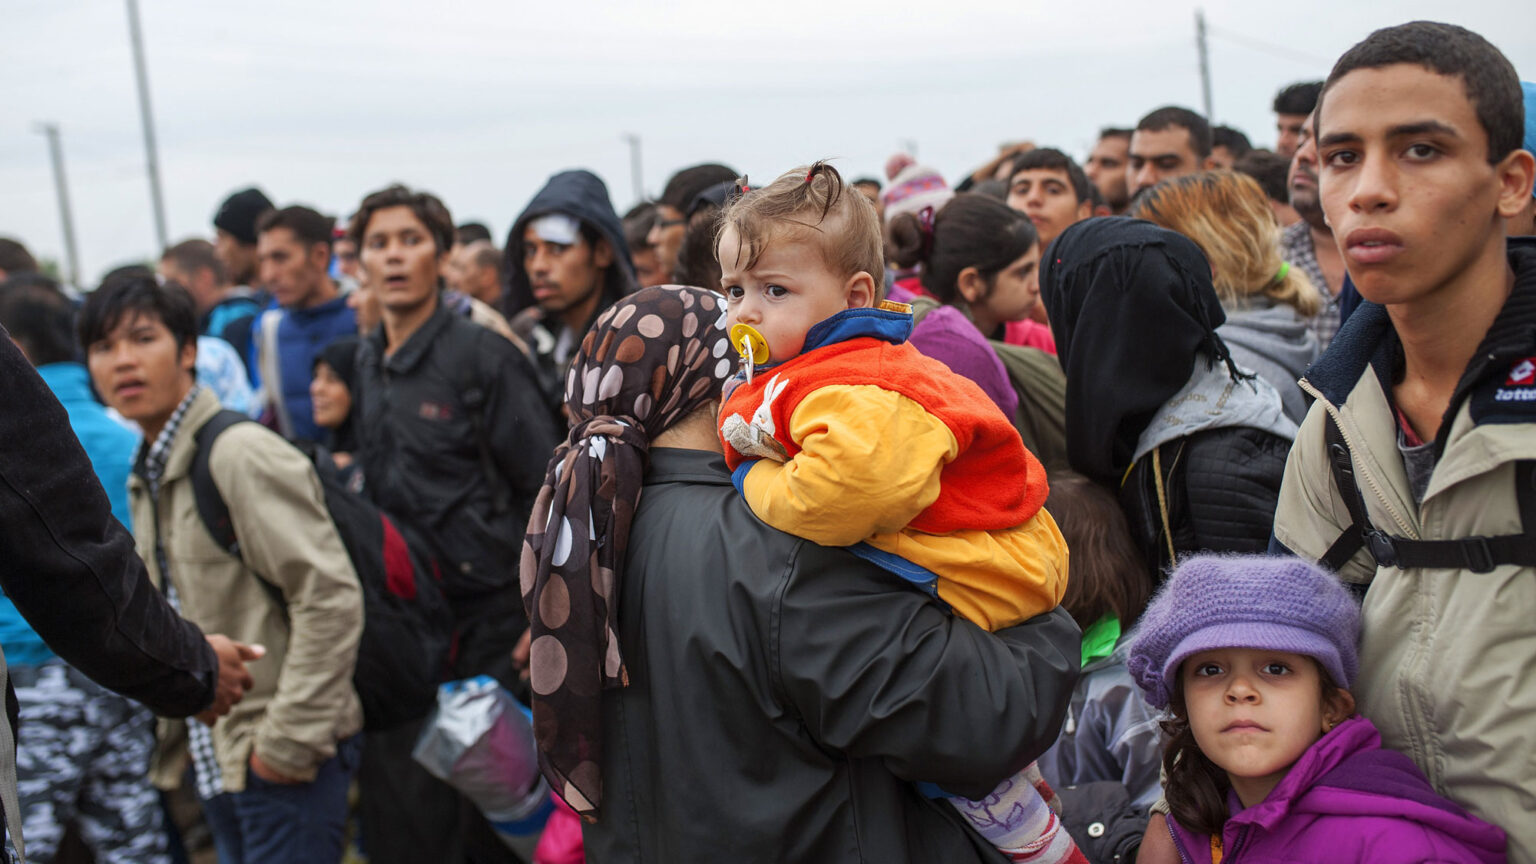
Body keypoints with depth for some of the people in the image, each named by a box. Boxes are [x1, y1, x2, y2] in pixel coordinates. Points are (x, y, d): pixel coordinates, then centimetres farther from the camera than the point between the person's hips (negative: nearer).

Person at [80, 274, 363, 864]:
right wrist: (184, 732, 13)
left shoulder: (240, 455, -16)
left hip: (283, 766, -8)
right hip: (213, 762, 8)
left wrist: (289, 740, -19)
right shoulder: (145, 476, 12)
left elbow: (331, 597, -20)